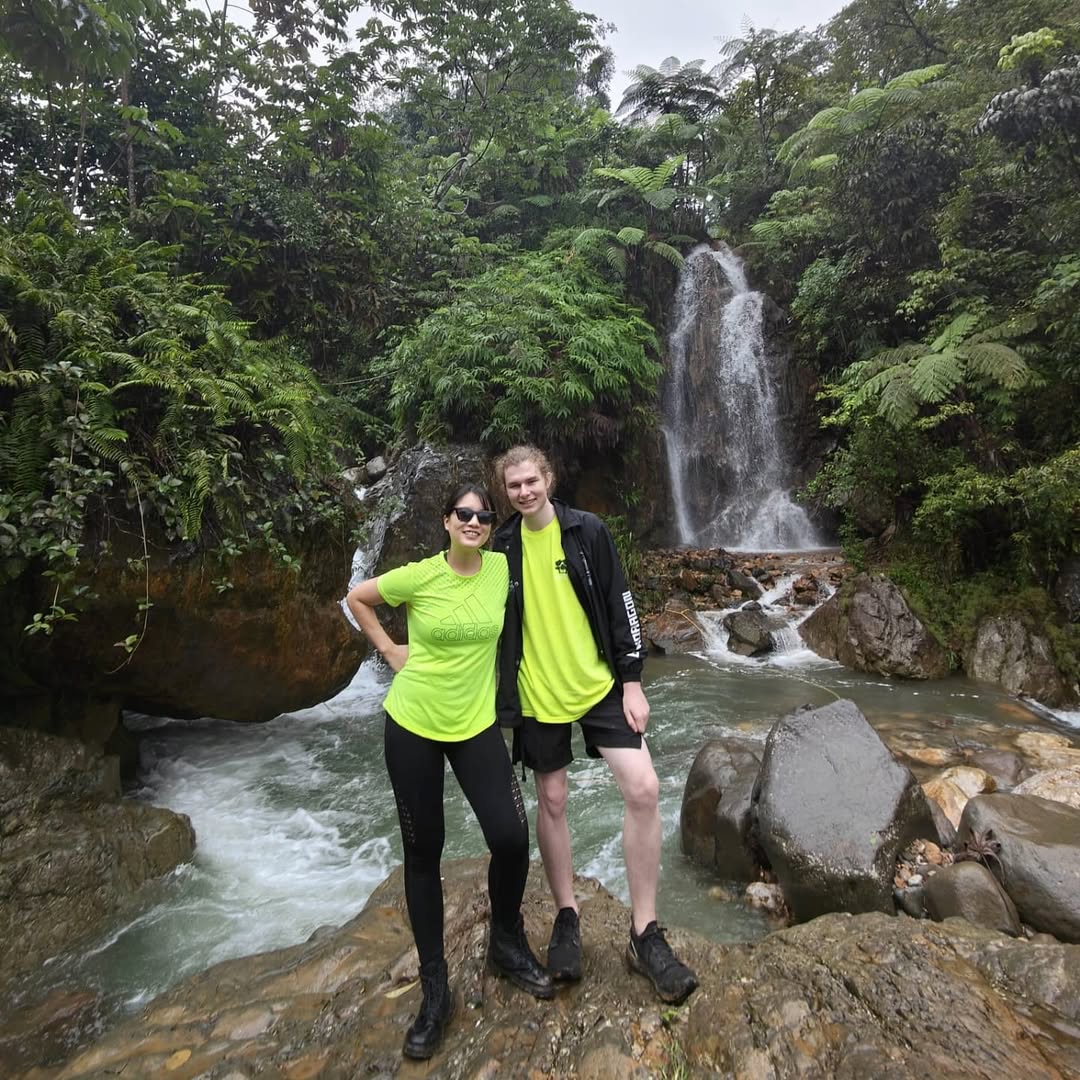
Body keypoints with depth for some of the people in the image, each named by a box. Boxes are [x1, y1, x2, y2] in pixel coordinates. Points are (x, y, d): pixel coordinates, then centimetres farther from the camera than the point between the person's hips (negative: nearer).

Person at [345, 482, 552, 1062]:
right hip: (413, 723, -1)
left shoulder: (502, 568, -5)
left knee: (511, 838, -7)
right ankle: (435, 987, 28)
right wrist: (390, 650, 1)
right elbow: (356, 598, 4)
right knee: (423, 852, 9)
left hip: (476, 724, 2)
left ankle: (506, 943, 26)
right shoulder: (419, 576, -12)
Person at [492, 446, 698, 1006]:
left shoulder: (588, 531, -4)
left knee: (643, 788, -11)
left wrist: (631, 680, -7)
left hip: (599, 684, -1)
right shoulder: (502, 547, 0)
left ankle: (644, 932, 6)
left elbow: (620, 606, -4)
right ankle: (566, 917, 30)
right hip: (538, 695, 1)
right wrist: (502, 696, 8)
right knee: (552, 802, 9)